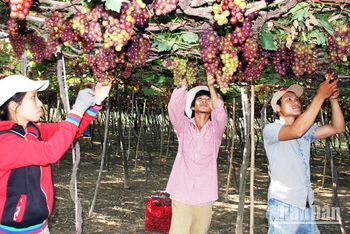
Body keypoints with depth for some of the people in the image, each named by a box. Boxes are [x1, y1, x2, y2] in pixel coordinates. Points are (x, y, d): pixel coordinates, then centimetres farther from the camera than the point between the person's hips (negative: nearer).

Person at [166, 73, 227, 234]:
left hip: (205, 197, 1)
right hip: (182, 195, -1)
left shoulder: (215, 129, 8)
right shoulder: (184, 126, 8)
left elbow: (220, 111, -11)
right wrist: (184, 84, -18)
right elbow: (174, 107, -9)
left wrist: (211, 86, -21)